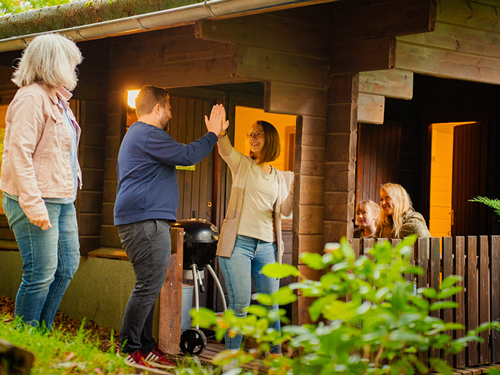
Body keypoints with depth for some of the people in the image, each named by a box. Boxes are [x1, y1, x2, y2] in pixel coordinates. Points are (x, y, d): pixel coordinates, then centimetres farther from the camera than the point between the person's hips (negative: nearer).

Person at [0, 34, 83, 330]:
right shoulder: (31, 98, -13)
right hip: (38, 201, -10)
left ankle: (41, 333, 23)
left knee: (67, 266, 13)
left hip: (62, 200, 10)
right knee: (41, 273, -7)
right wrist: (33, 204, -24)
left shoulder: (57, 100, 18)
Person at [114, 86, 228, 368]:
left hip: (144, 223, 12)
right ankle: (129, 350, -9)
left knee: (150, 286, 12)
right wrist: (213, 134, -5)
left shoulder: (135, 134, 25)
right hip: (146, 221, -12)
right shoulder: (148, 135, -11)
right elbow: (186, 155, -17)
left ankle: (145, 346, 15)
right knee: (149, 286, -11)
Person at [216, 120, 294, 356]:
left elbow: (285, 210, 5)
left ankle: (275, 352, 22)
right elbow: (224, 148, -13)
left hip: (266, 246, 4)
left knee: (270, 303, 7)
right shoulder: (241, 164, 7)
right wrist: (219, 130, -33)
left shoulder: (278, 177, 16)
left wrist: (296, 186, -9)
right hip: (238, 242, -3)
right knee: (240, 304, -10)